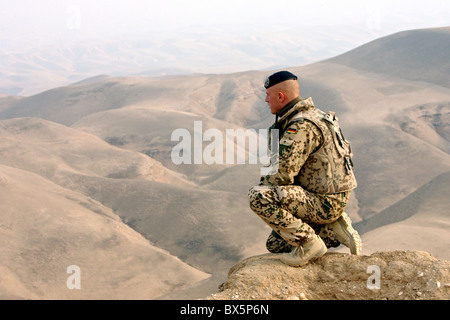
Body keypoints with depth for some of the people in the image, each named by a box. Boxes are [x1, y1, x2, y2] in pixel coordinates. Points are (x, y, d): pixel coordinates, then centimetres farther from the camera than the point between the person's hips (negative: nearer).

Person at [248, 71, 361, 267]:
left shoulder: (302, 127, -22)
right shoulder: (308, 115, 12)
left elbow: (283, 175, -26)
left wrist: (263, 184, -6)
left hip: (325, 203, -10)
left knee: (258, 197, -24)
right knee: (275, 245, 19)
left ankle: (309, 243, -15)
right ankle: (335, 231, 12)